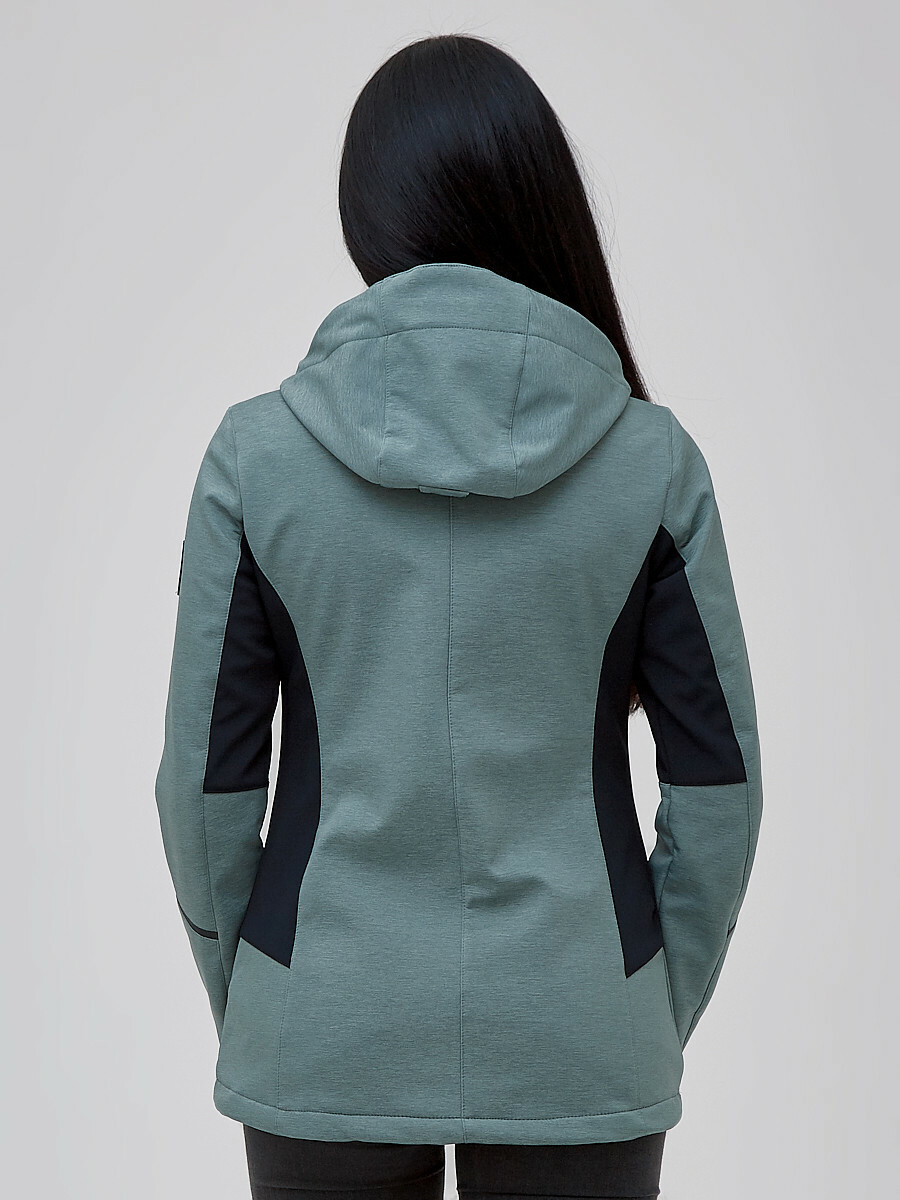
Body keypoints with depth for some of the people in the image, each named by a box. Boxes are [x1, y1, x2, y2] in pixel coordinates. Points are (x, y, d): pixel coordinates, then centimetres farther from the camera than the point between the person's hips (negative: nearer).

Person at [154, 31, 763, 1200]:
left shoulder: (258, 452, -10)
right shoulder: (650, 456, -9)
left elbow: (207, 778, -6)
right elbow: (718, 779, -5)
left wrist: (242, 1010, 9)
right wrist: (663, 1021, 9)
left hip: (327, 1044, 0)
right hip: (571, 1044, 0)